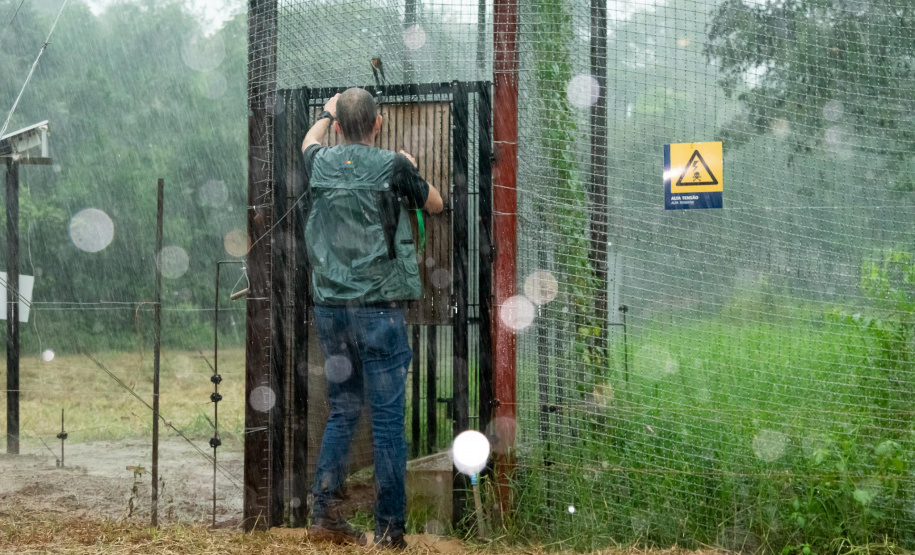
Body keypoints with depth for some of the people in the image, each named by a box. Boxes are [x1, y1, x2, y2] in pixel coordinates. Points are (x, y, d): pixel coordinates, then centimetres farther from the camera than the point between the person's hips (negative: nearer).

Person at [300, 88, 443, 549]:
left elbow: (310, 141, 31)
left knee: (342, 411, 14)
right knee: (387, 417, -1)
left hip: (330, 307, 4)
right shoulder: (393, 166, -5)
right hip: (379, 305, -4)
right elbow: (434, 204, 14)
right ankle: (390, 529, 1)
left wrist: (327, 113, 50)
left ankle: (324, 515, 9)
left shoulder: (321, 164, 5)